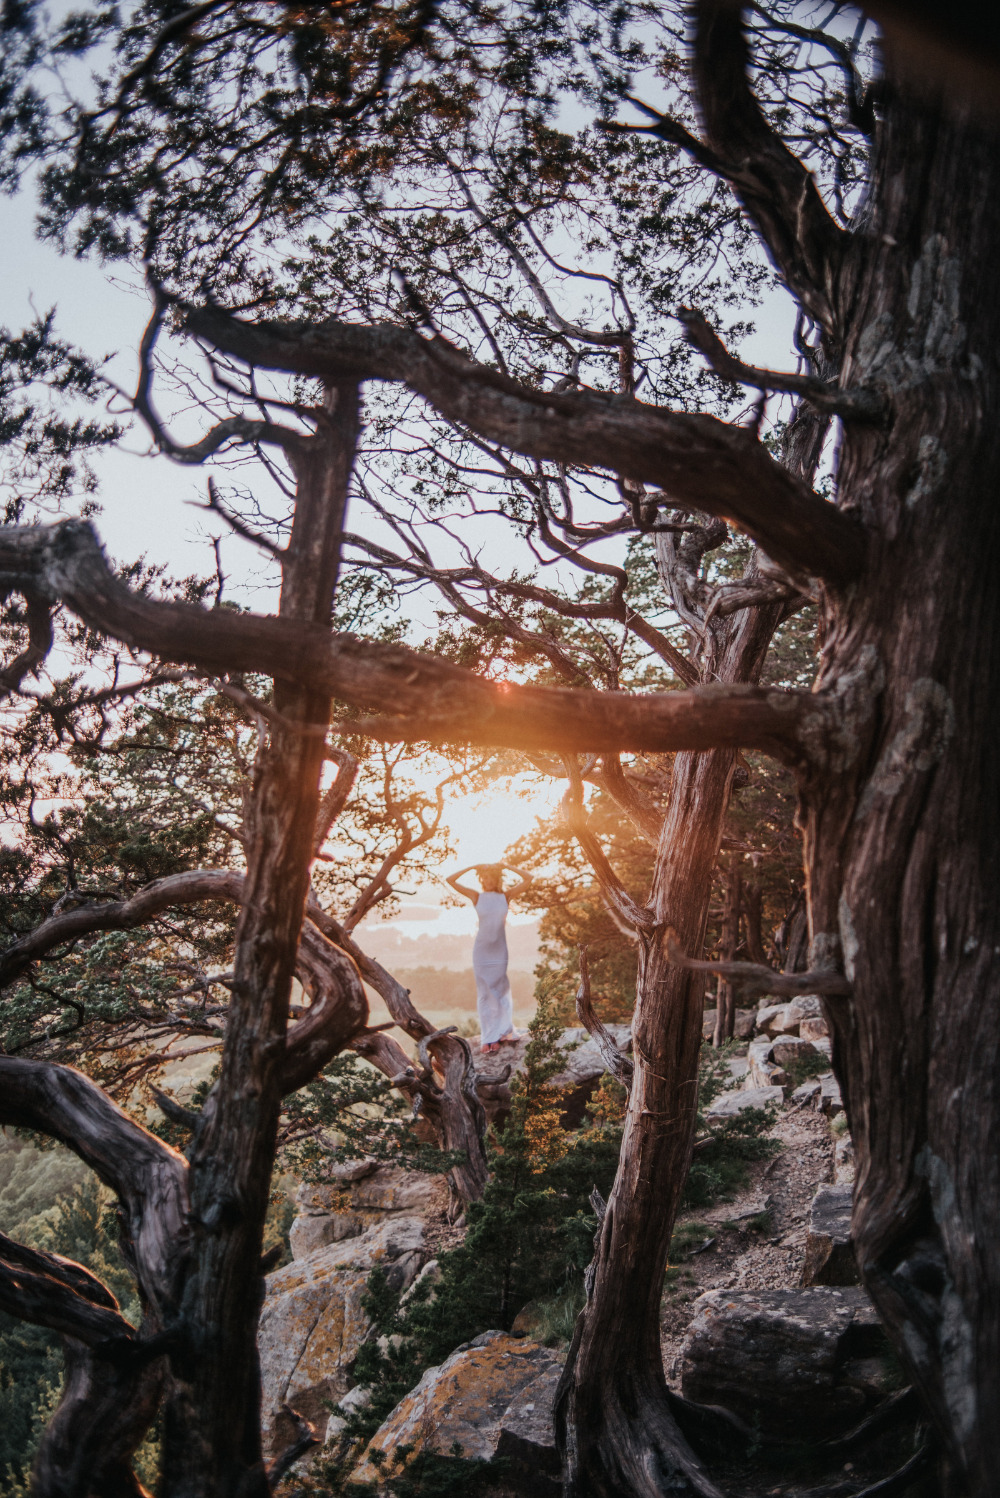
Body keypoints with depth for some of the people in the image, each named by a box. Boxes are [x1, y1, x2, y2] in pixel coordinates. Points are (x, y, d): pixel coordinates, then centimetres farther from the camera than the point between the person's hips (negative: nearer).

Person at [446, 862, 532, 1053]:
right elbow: (451, 880, -2)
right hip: (481, 948, 0)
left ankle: (503, 1033, 7)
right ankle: (488, 1038, 5)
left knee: (501, 989, 1)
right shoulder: (477, 896, 0)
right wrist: (472, 867, -2)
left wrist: (506, 866, -3)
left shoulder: (506, 896, 1)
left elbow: (528, 879, -3)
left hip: (499, 949, 0)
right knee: (484, 992, 2)